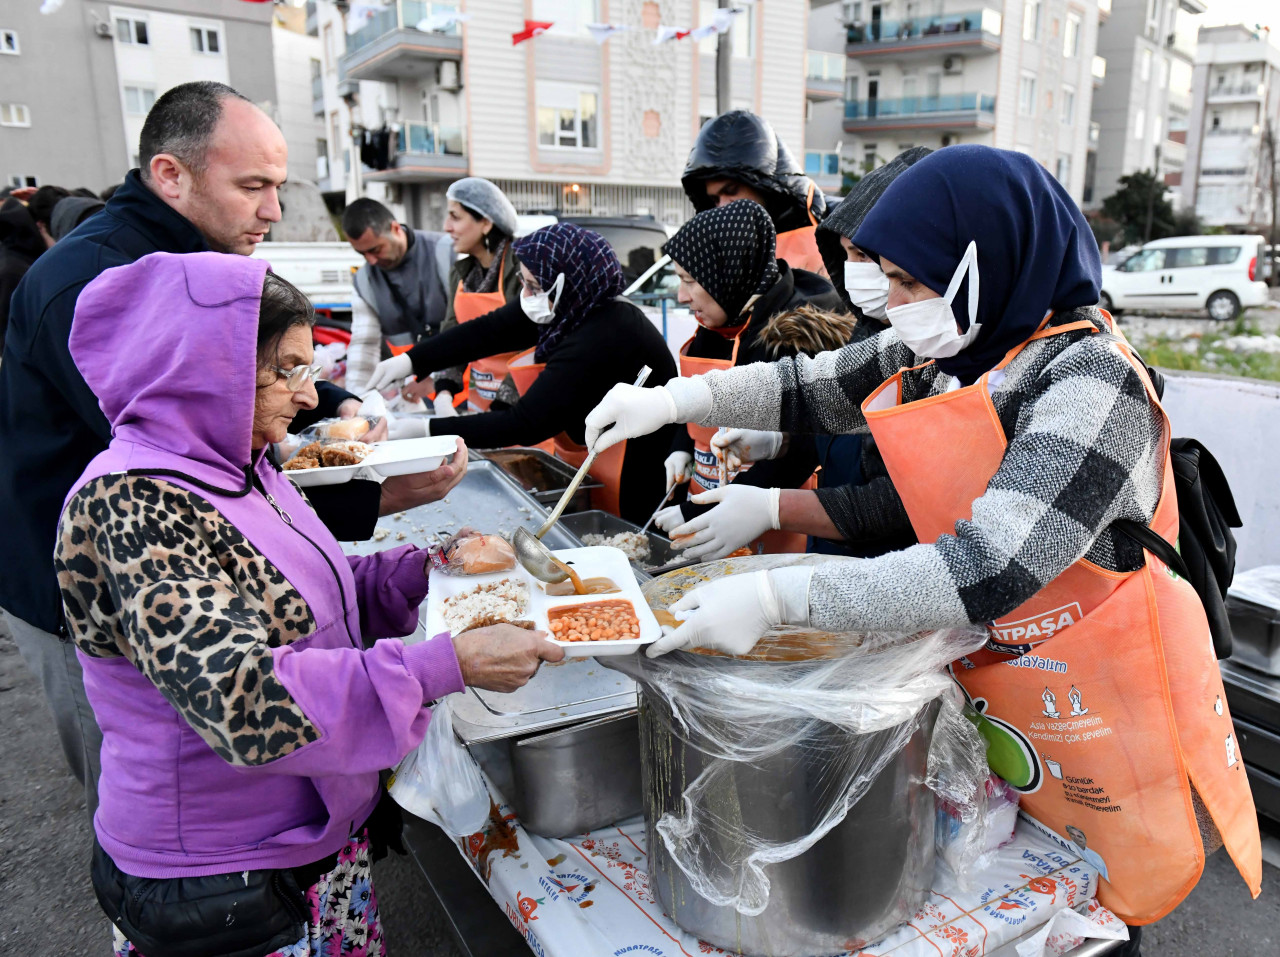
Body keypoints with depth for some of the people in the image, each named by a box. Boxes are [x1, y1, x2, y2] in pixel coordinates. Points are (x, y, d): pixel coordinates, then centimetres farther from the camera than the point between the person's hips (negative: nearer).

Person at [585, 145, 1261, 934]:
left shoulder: (1090, 383, -26)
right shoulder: (940, 352, -3)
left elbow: (989, 571, -36)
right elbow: (812, 387, 6)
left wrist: (775, 596, -38)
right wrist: (670, 401, -6)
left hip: (1097, 720, -6)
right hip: (980, 686, 6)